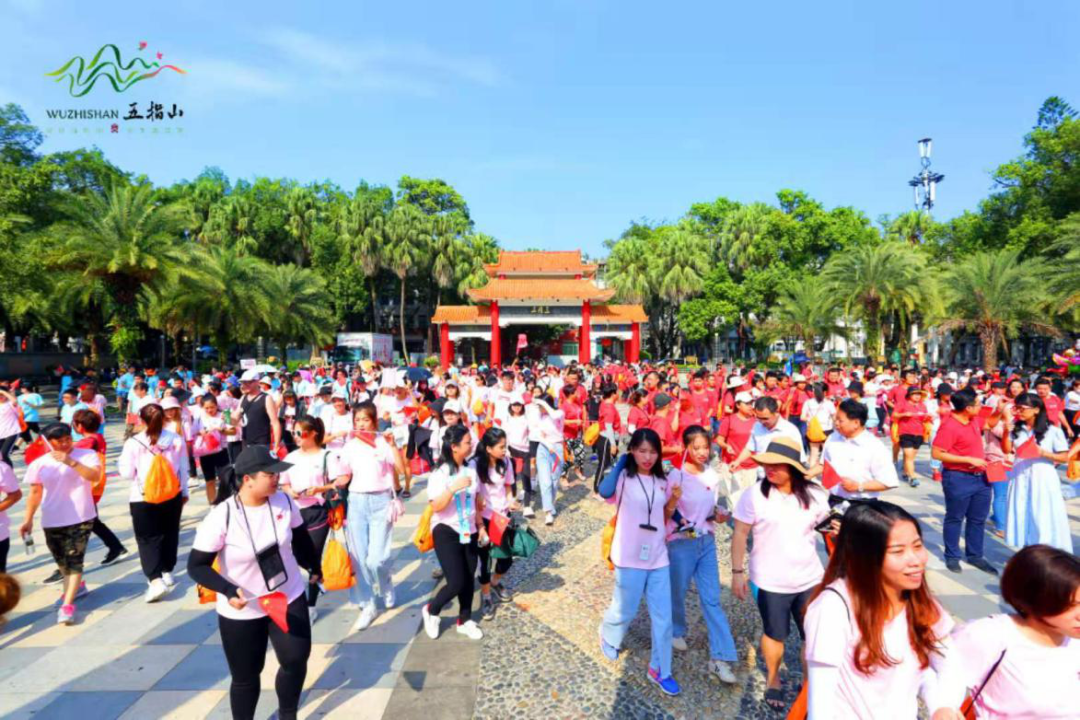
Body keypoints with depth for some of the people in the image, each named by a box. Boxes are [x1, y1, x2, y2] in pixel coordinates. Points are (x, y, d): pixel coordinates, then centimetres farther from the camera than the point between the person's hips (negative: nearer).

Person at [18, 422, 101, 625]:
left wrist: (70, 461, -30)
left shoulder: (86, 455, -7)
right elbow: (35, 493, 7)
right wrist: (28, 519, 3)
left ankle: (67, 604, -4)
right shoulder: (39, 464, 0)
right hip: (52, 521, 4)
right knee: (62, 561, 20)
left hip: (81, 518, -4)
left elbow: (94, 475, -23)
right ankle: (76, 586, 45)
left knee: (74, 560, -7)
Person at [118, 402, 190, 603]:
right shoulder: (176, 440, -3)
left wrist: (123, 459, 12)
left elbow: (127, 473, -6)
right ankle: (167, 573, 29)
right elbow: (183, 468, 3)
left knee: (147, 539, 5)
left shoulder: (133, 443, -10)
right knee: (170, 534, 18)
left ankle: (155, 580, -6)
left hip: (143, 498, -3)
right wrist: (184, 492, 15)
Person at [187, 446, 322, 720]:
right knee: (245, 677, 12)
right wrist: (229, 591, -29)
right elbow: (196, 566, -15)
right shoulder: (221, 517, -24)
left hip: (289, 598, 3)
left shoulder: (284, 501, -12)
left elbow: (300, 539, 6)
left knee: (296, 660, 0)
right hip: (241, 611, -3)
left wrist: (315, 567, 20)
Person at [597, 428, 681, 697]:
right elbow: (605, 492, -31)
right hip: (630, 558, -4)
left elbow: (664, 519, 12)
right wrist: (621, 461, -21)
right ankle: (608, 637, 46)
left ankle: (659, 670, 28)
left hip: (658, 556, 4)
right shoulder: (623, 477, -12)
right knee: (625, 612, 13)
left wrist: (673, 501, -7)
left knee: (663, 617, 9)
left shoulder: (663, 481, 3)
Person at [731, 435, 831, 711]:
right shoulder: (755, 494, -14)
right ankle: (773, 679, 41)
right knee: (774, 635, 15)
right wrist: (738, 572, -6)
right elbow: (740, 535, -7)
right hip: (770, 582, -2)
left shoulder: (814, 494, -6)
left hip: (810, 578, 2)